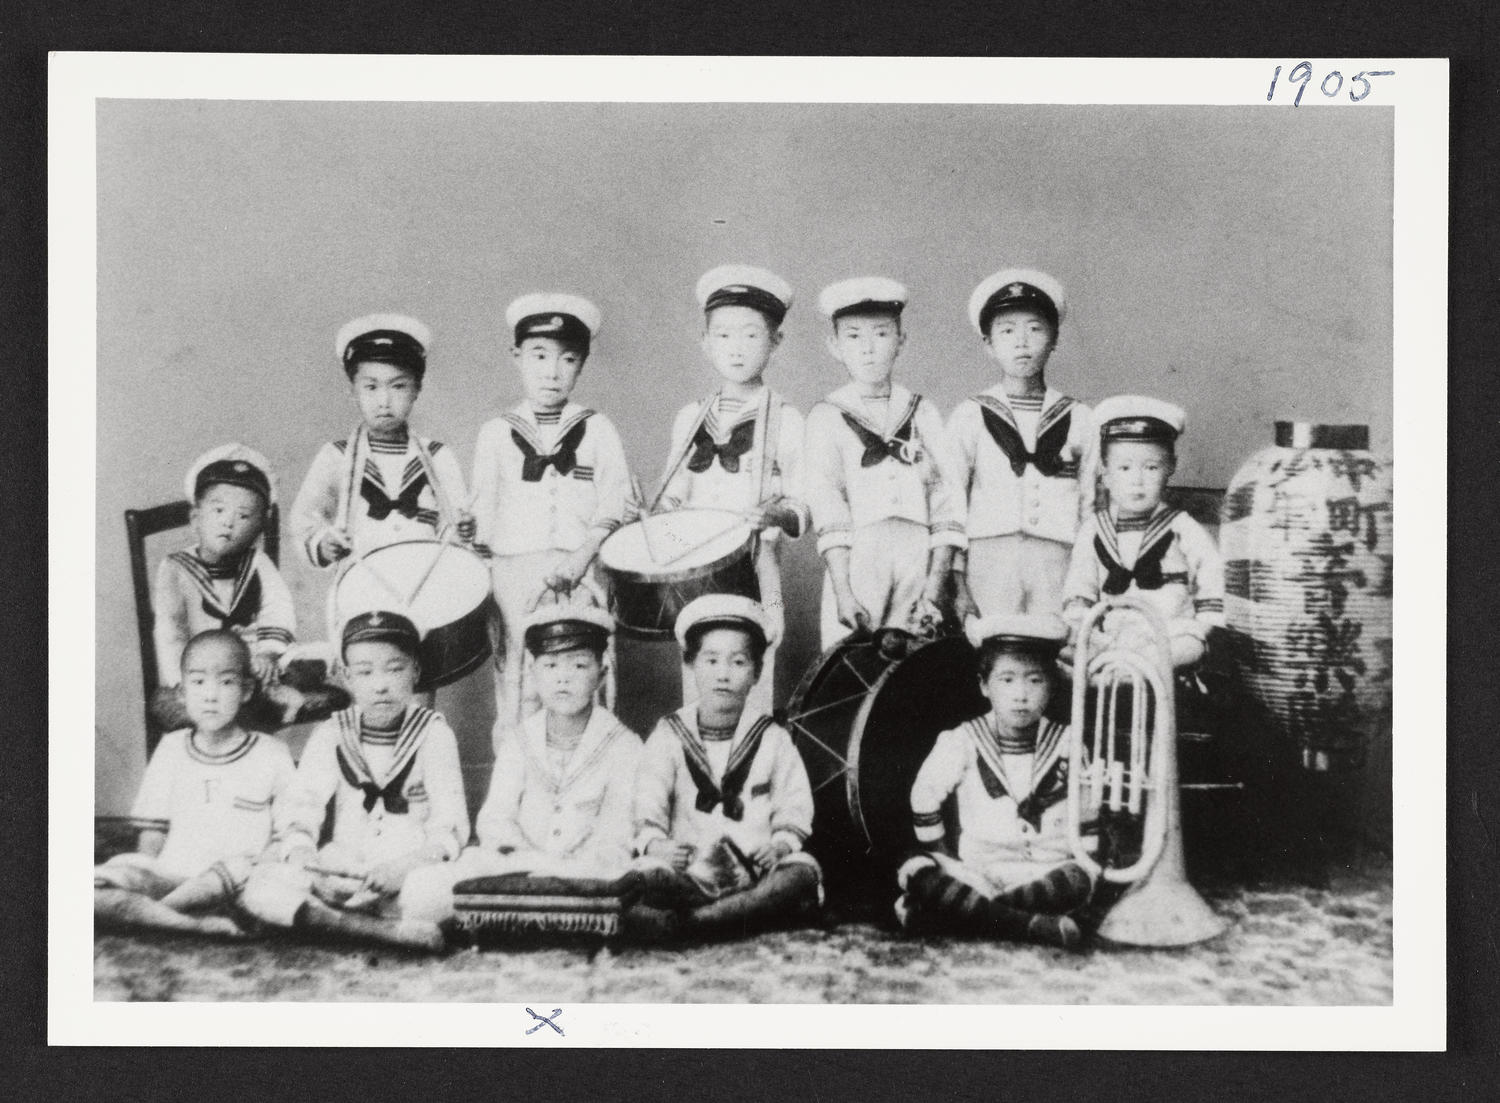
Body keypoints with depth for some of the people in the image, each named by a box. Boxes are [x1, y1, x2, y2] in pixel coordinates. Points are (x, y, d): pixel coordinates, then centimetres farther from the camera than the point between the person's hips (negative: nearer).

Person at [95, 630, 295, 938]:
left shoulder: (272, 754, 5)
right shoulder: (171, 748, 14)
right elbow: (153, 830, 15)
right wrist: (144, 877, -6)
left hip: (237, 889, -2)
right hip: (169, 880, 2)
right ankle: (206, 925, -34)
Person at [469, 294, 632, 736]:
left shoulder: (597, 430, 9)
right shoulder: (496, 434, 12)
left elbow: (614, 504, 2)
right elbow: (483, 513, 12)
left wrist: (582, 556, -11)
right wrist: (480, 575, 3)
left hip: (582, 576, -1)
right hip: (514, 577, 1)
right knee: (514, 686, -2)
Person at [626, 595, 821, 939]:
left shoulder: (772, 739, 14)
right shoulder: (669, 735, 11)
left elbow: (793, 806, 5)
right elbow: (648, 800, -5)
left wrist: (782, 841, -17)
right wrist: (655, 842, -26)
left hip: (755, 868, 1)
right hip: (685, 869, -1)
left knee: (803, 870, -29)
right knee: (647, 873, -31)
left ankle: (685, 922, -37)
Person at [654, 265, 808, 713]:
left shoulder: (785, 421, 0)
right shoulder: (689, 419, 13)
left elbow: (806, 507, -2)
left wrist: (779, 515, -21)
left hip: (756, 574, -4)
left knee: (750, 702, -5)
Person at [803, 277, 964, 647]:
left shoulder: (923, 413, 13)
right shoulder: (827, 416, 7)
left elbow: (947, 503, 6)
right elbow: (826, 507, -3)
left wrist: (935, 588, -5)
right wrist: (843, 592, -14)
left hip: (921, 559, 2)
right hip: (856, 558, -1)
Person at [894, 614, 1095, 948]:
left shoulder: (1066, 745, 5)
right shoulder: (963, 742, 2)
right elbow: (925, 796, 9)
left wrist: (1089, 860, 2)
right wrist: (943, 857, 6)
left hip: (1048, 873, 0)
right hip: (977, 873, 0)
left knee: (1079, 880, -34)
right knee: (917, 872, -29)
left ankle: (965, 912, -33)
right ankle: (1035, 927, -39)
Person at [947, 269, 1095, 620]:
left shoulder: (1078, 419, 11)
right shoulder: (969, 417, 8)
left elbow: (1092, 509, 12)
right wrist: (956, 584, -3)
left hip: (1058, 563, 1)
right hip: (989, 561, -1)